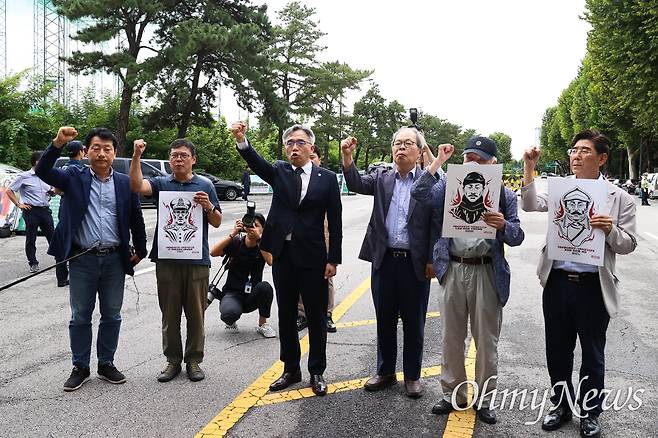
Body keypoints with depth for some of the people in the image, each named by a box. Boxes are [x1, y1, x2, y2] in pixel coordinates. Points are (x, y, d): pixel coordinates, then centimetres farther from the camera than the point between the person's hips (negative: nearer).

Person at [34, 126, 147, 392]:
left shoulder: (125, 184, 4)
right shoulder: (75, 177, 2)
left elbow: (136, 220, 10)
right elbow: (43, 172, -14)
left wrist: (140, 251, 11)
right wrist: (58, 143, -26)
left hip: (114, 260, 1)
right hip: (82, 259, -1)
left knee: (112, 316, 10)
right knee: (80, 317, 8)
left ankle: (106, 364, 25)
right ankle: (80, 368, 21)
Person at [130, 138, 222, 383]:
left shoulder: (205, 186, 6)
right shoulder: (161, 183, 6)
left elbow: (217, 223, 7)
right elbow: (137, 186, -15)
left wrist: (209, 207, -13)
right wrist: (136, 156, -24)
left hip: (197, 260, 0)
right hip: (167, 260, 1)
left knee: (196, 313, 7)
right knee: (170, 314, 9)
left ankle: (194, 360, 19)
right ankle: (172, 360, 21)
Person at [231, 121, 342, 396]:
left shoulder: (327, 178, 0)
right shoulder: (279, 172, 6)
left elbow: (335, 222, 0)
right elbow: (257, 164, -16)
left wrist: (333, 259, -5)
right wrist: (242, 141, -35)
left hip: (313, 257, -2)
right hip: (282, 255, 2)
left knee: (316, 317, 6)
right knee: (286, 316, 12)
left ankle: (316, 372, 21)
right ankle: (291, 370, 27)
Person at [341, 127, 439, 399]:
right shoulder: (381, 177, 8)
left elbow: (436, 224, -4)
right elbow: (356, 184, -8)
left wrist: (433, 260, -8)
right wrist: (347, 156, -23)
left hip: (416, 263, -3)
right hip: (384, 261, 3)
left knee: (414, 323, 9)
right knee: (385, 321, 14)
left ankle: (412, 375, 25)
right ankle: (385, 372, 29)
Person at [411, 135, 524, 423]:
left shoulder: (504, 194, 2)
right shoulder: (448, 186, 4)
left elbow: (517, 237, -1)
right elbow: (420, 194, -13)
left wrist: (503, 226, -22)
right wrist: (437, 163, -14)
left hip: (487, 272, -1)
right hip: (453, 269, 2)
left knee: (486, 340, 8)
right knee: (451, 337, 12)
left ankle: (484, 399, 24)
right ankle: (453, 393, 28)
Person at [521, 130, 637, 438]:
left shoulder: (619, 198, -1)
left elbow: (628, 245, -1)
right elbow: (531, 205, -8)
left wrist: (611, 230, -21)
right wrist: (529, 168, -15)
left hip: (593, 286, -2)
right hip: (557, 282, 2)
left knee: (592, 354, 13)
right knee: (557, 351, 15)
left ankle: (590, 413, 31)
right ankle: (561, 405, 34)